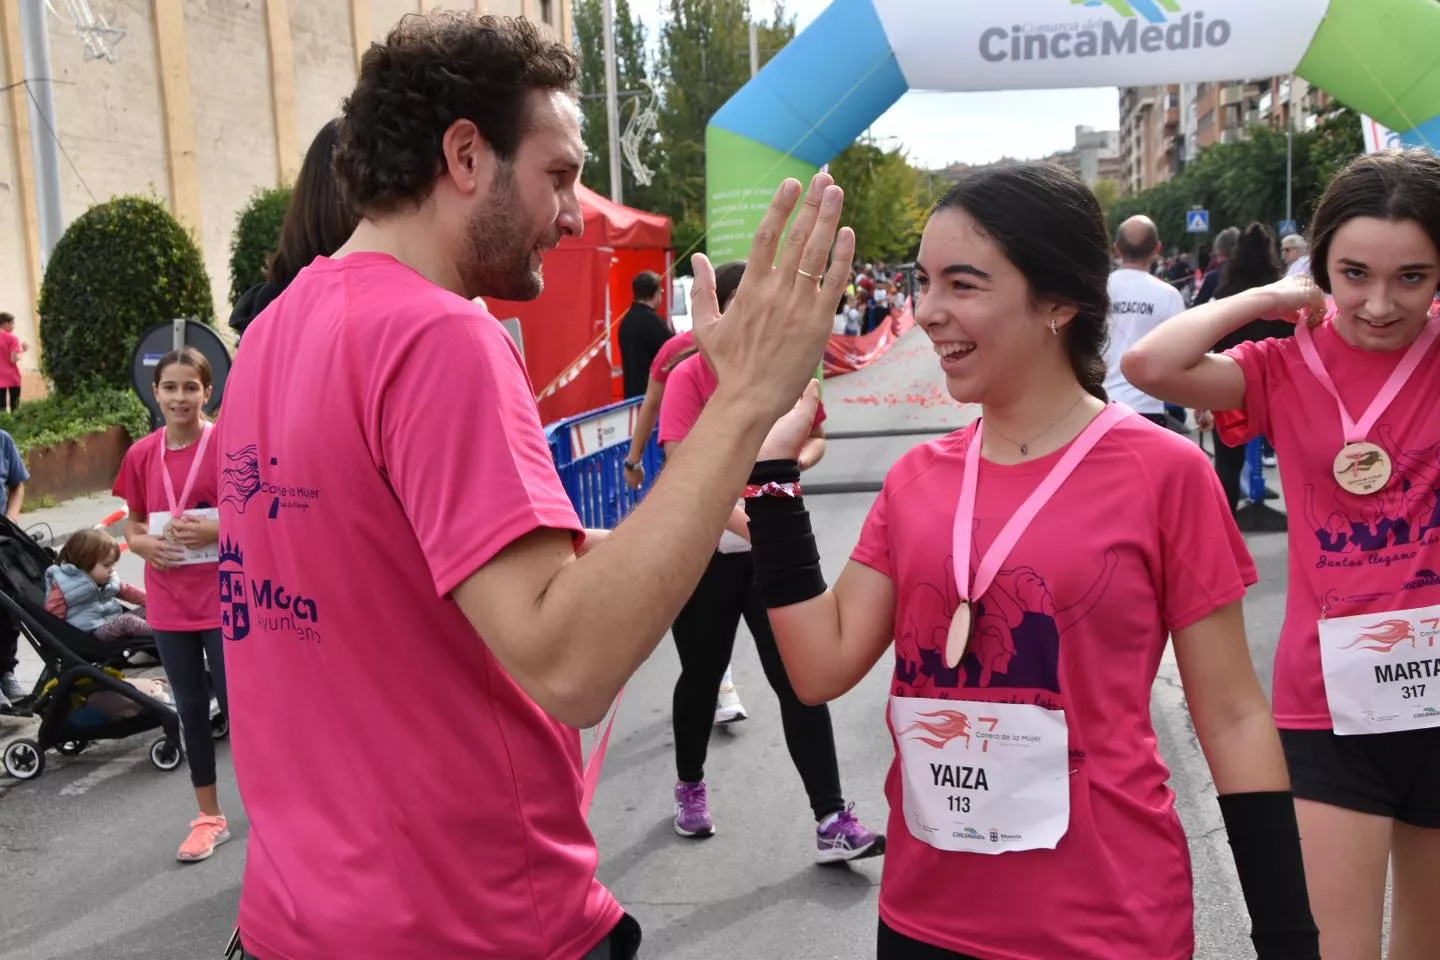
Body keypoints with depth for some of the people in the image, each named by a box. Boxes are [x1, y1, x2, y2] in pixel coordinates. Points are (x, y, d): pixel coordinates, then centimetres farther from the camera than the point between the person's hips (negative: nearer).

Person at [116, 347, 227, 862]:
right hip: (169, 605, 4)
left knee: (235, 704, 2)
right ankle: (209, 817, 28)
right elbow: (133, 527, 13)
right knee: (191, 709, 14)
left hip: (225, 601, -4)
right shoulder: (141, 455, 3)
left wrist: (216, 532, -21)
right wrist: (145, 544, -9)